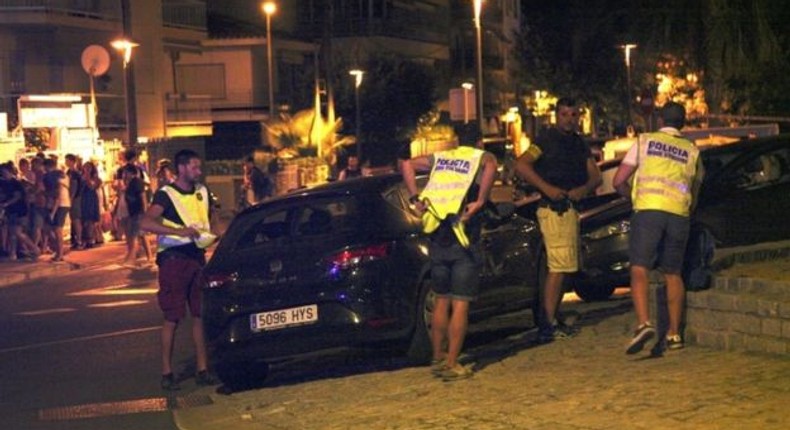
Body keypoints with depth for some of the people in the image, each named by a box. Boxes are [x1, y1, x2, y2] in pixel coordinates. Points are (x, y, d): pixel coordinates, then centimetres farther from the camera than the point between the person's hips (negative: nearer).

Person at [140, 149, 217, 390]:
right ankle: (167, 373, 3)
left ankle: (202, 370, 11)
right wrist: (179, 231, -32)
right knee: (172, 318, -4)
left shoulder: (202, 192, 11)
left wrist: (208, 235, 7)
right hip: (173, 259, -6)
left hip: (197, 257, 6)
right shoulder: (166, 195, -9)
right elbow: (146, 223, -24)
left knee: (200, 315, 5)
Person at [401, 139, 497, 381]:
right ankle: (451, 365, -2)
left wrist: (415, 198, 2)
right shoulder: (483, 157, 3)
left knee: (442, 302, 16)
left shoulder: (440, 158, 15)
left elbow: (407, 164, 4)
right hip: (463, 239, -4)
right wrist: (480, 202, -18)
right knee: (460, 304, 0)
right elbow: (491, 166, -22)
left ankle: (438, 359, 23)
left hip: (437, 236, 4)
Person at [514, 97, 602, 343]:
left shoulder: (580, 145, 18)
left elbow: (595, 176, 13)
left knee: (561, 267, 13)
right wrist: (547, 188, -22)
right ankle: (548, 326, -14)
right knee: (558, 267, -14)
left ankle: (549, 321, 21)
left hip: (570, 208, 9)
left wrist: (583, 189, -9)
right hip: (553, 209, -9)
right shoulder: (547, 140, -4)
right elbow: (521, 165, -15)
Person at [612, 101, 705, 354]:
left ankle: (643, 323, -27)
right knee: (673, 274, 13)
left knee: (639, 270, -7)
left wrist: (633, 195, 27)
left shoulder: (645, 141, 12)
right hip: (679, 214, 3)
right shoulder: (692, 151, 19)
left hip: (648, 210, -3)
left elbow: (618, 182, 9)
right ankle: (674, 334, 14)